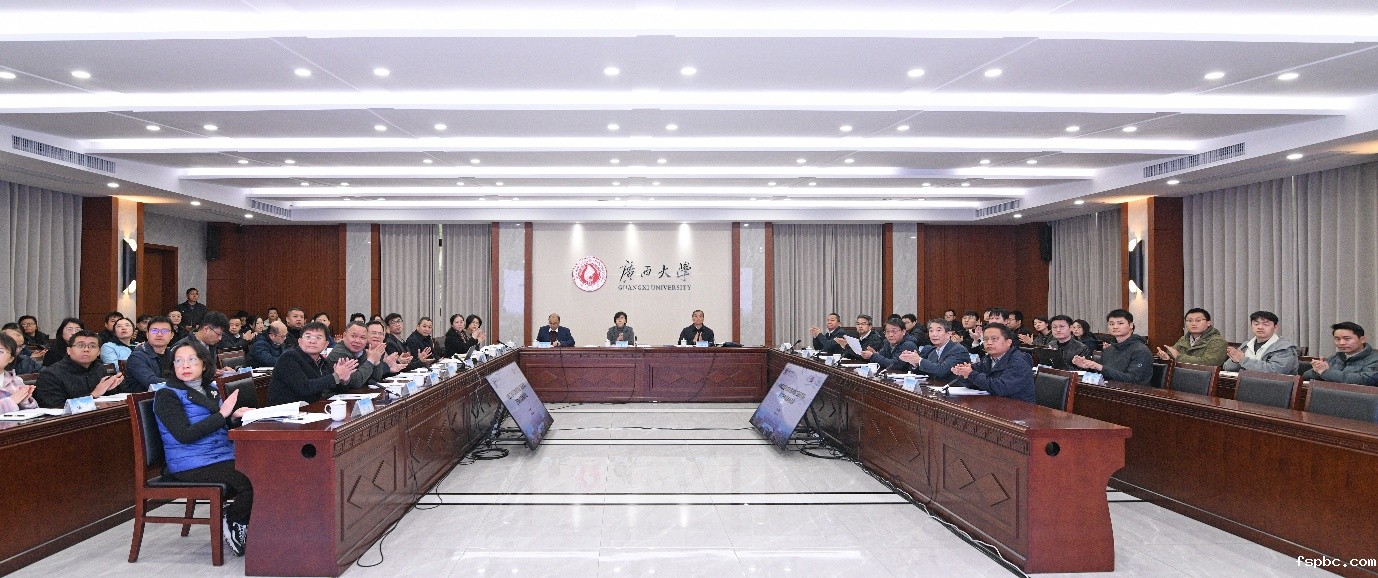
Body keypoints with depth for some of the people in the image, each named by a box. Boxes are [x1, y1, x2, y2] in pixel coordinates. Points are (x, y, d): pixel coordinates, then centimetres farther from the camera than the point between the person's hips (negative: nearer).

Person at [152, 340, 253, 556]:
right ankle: (232, 522, 3)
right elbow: (184, 435, -17)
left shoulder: (207, 391, 18)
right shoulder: (167, 396, -4)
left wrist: (233, 418, 1)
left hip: (224, 457, 7)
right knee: (252, 482, -25)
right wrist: (222, 414, -18)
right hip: (192, 466, -7)